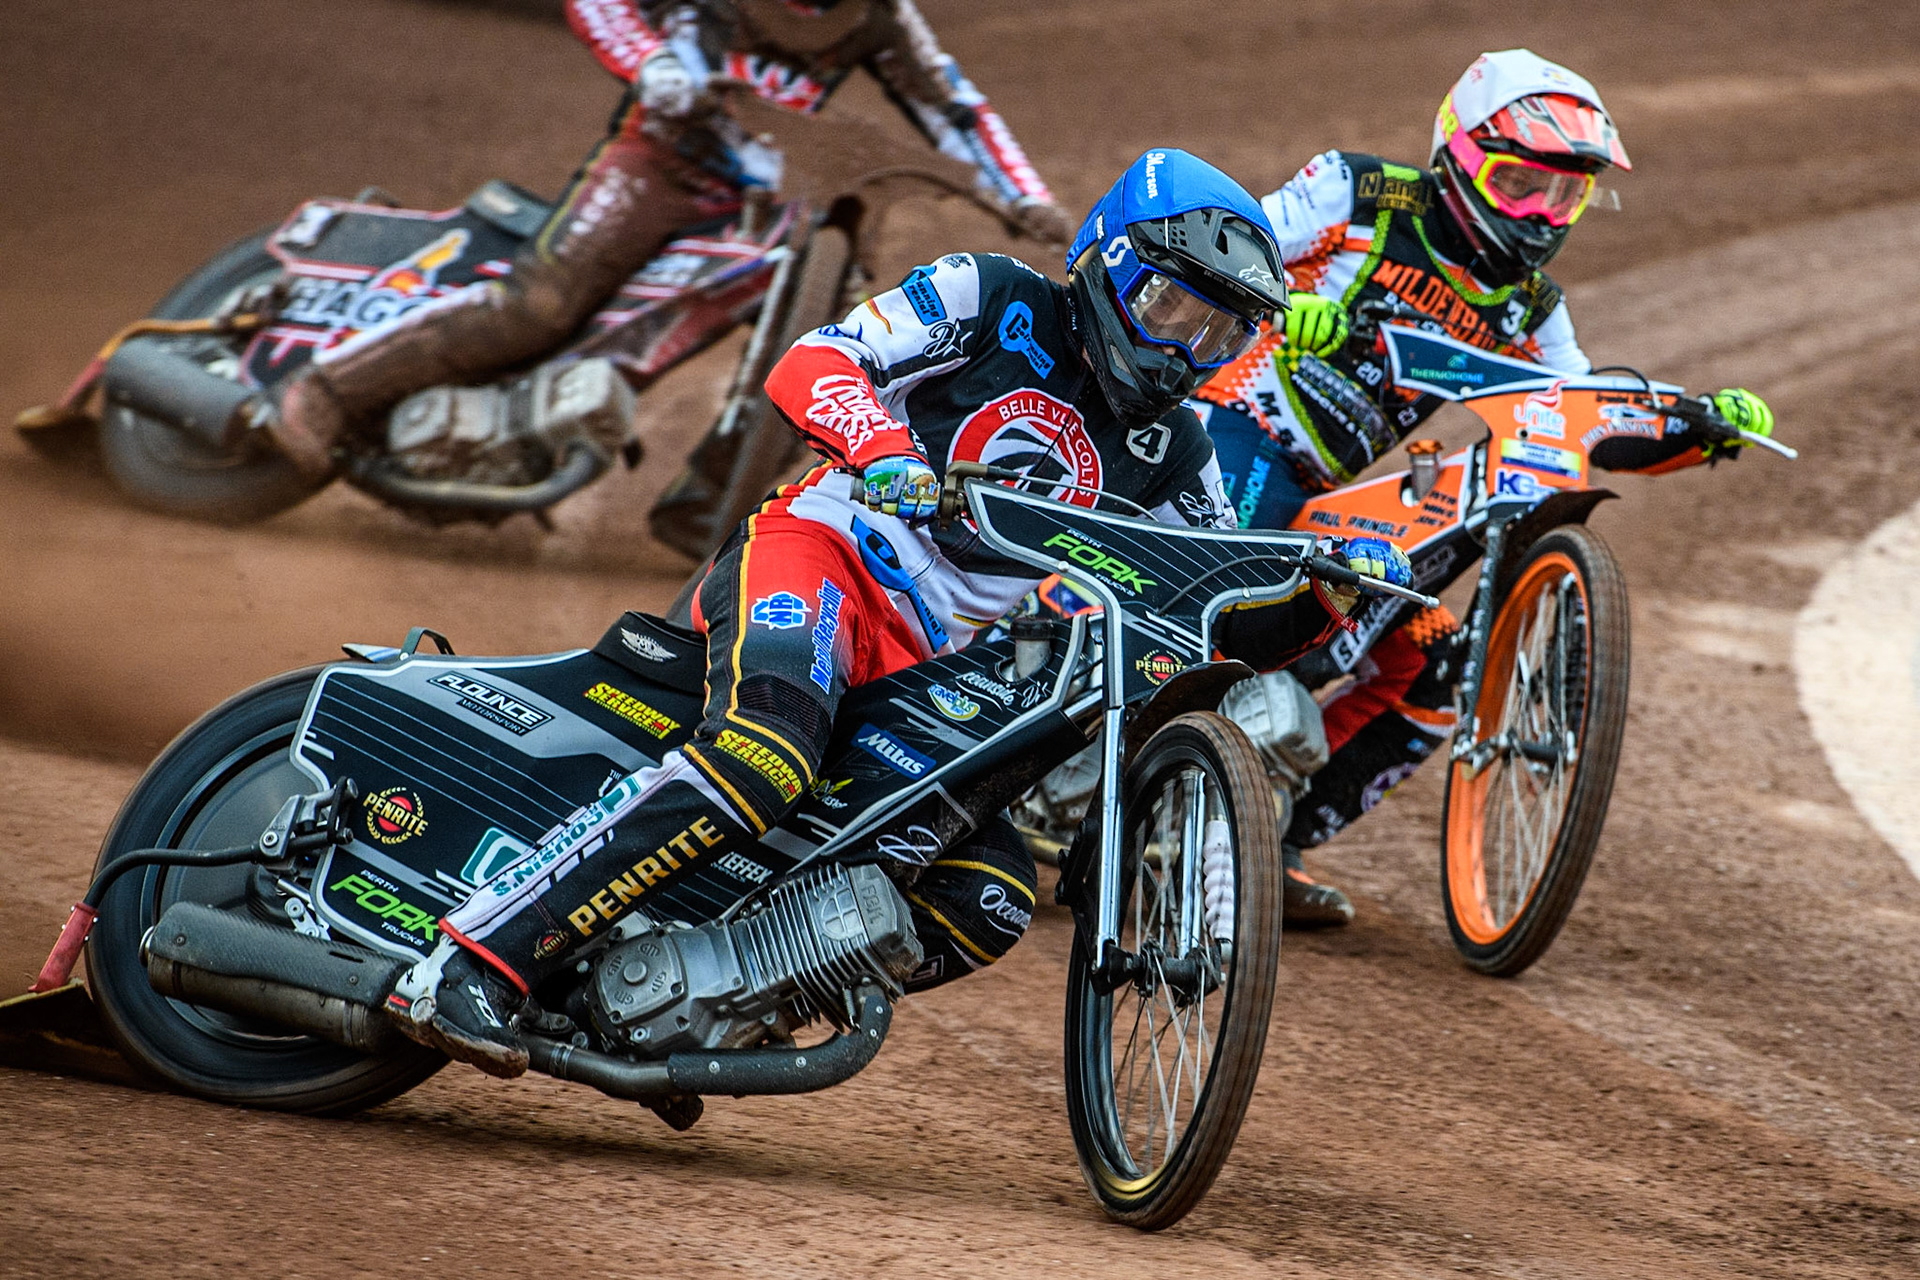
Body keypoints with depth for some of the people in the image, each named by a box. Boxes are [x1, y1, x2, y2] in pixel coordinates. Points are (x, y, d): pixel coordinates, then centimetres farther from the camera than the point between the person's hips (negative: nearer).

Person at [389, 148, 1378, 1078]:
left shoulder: (1172, 455, 17)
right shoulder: (994, 301, 3)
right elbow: (809, 364, -7)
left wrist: (1316, 600, -10)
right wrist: (878, 443, -28)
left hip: (933, 670, 7)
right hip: (821, 552, -7)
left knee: (986, 904, -12)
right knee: (762, 761, -36)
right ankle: (469, 962, -40)